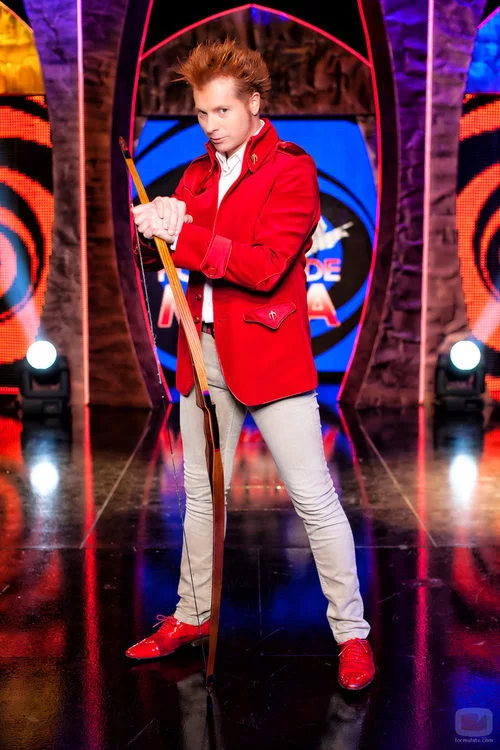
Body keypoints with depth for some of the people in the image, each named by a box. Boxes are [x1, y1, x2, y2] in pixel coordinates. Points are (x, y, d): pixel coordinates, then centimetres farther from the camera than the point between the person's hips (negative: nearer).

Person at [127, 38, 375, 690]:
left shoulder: (292, 170, -7)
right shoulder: (197, 174, 14)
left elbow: (266, 266, -19)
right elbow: (164, 255, 11)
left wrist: (184, 233, -20)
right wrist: (151, 227, -11)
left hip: (270, 354, -6)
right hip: (204, 354, 7)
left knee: (314, 497, -3)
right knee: (201, 494, 16)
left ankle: (352, 633, 10)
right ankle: (192, 616, 32)